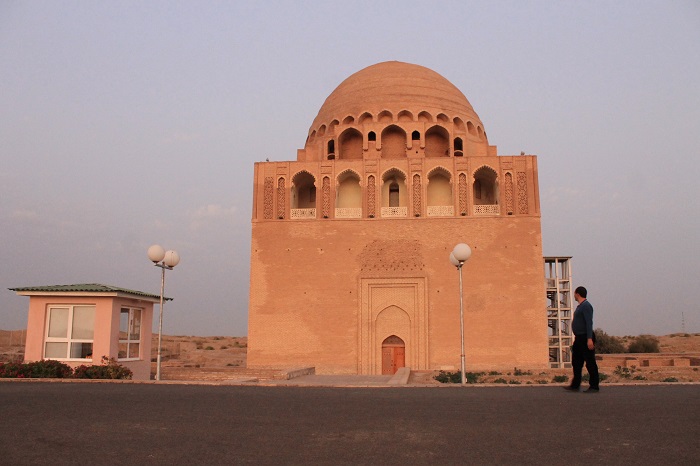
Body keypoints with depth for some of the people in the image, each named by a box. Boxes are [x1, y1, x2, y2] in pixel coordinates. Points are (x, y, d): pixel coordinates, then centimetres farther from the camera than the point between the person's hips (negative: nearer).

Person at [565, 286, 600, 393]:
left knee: (590, 363, -4)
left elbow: (589, 323, -21)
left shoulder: (586, 306, -13)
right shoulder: (580, 306, 17)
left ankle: (594, 386, 1)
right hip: (579, 338, 10)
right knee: (576, 362, 11)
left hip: (586, 338, -10)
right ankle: (575, 385, 16)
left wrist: (589, 339, -27)